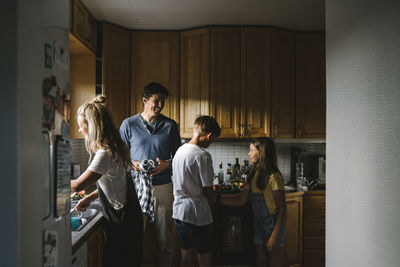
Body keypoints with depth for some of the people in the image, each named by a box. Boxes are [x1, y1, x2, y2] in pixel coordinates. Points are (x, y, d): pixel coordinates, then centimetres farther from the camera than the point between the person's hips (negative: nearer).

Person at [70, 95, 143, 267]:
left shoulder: (105, 154, -25)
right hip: (123, 216, 9)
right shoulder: (112, 147, 6)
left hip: (123, 222, -9)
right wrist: (90, 198, 6)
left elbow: (77, 185, -21)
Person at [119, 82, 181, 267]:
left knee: (165, 239, 7)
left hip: (163, 187, 1)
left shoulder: (170, 125, 6)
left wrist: (167, 164, -11)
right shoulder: (128, 124, 4)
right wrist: (132, 164, -12)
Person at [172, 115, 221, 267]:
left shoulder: (179, 151, 5)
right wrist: (211, 203, 6)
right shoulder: (202, 155, -19)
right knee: (204, 254, 7)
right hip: (197, 214, -7)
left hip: (179, 210, 8)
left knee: (186, 252, 17)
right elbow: (207, 188, -15)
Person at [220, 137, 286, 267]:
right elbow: (241, 200, 7)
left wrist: (275, 235, -18)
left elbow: (282, 208, -16)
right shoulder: (254, 175, 7)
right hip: (258, 224, 7)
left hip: (273, 224, -7)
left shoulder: (273, 176, -17)